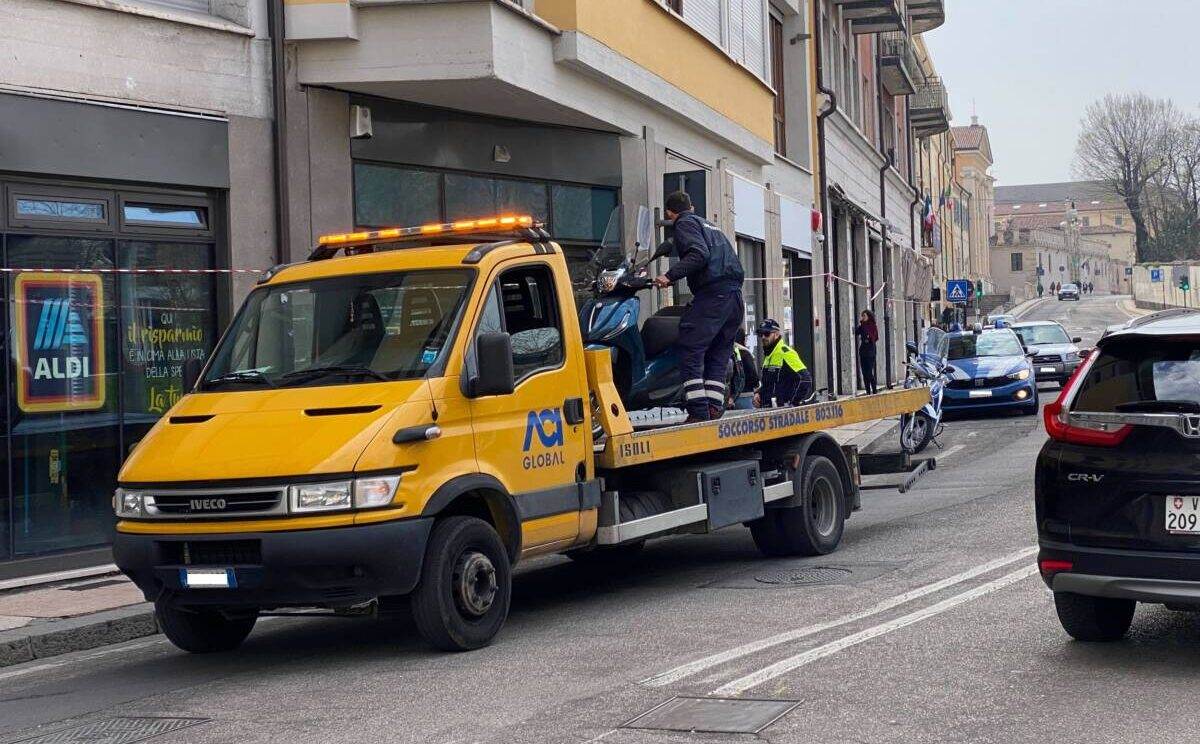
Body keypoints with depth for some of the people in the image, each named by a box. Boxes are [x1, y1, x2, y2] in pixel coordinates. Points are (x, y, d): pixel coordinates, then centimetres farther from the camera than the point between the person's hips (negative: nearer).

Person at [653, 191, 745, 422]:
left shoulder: (685, 223, 5)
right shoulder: (710, 225, 30)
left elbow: (699, 255, -13)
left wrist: (670, 276, -16)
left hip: (713, 294, -9)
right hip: (735, 294, 9)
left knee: (690, 351, -9)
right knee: (719, 355, 9)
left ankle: (698, 412, -17)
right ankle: (715, 409, 0)